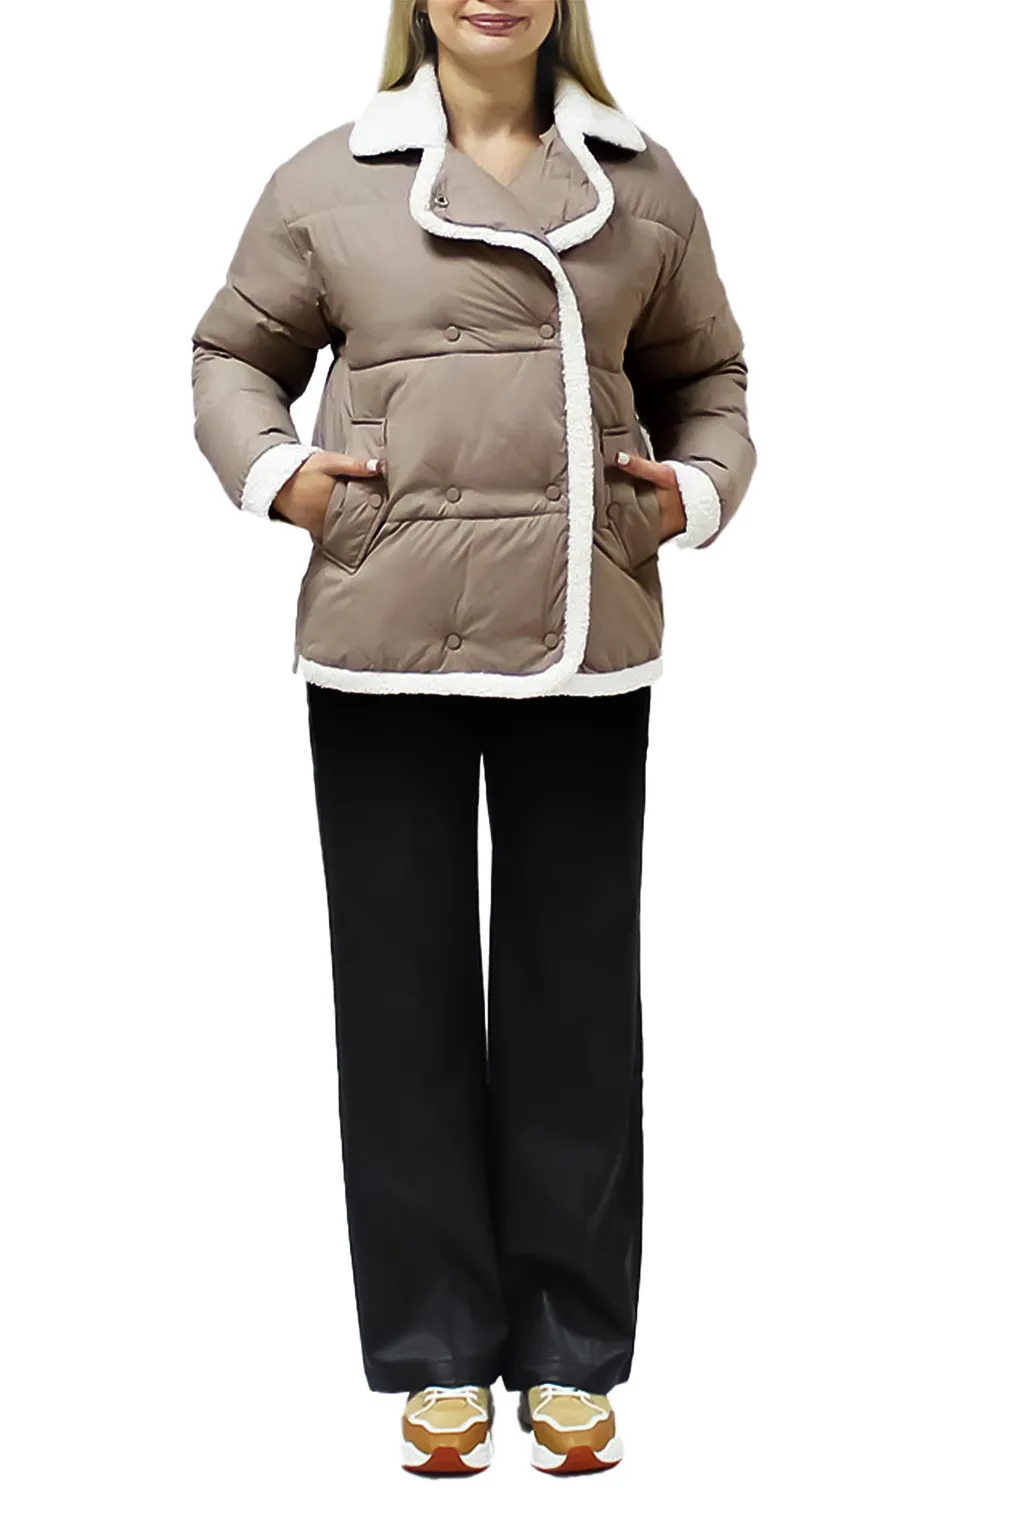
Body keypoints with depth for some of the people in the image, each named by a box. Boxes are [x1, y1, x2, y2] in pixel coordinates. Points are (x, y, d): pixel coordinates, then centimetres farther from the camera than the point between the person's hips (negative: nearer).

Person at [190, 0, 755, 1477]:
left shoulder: (643, 184, 9)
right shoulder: (329, 181, 5)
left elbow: (705, 371, 19)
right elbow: (233, 352, 15)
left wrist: (701, 486, 0)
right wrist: (270, 469, -3)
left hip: (587, 642, 1)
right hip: (382, 637, -1)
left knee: (577, 984, 6)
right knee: (405, 985, 5)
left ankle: (574, 1351, 18)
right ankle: (438, 1353, 17)